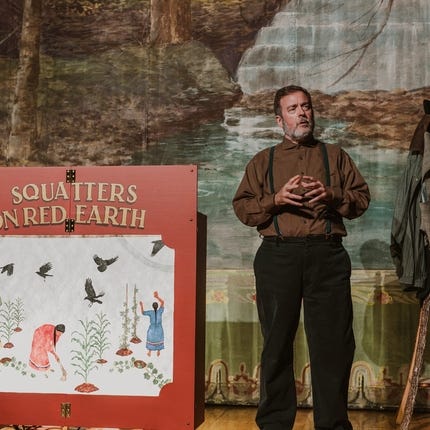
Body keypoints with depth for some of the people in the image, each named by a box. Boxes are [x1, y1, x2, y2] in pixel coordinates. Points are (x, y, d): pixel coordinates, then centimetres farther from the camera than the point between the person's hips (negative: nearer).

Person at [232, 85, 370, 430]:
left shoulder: (335, 156, 19)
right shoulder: (263, 161, 17)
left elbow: (362, 198, 13)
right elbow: (242, 208, 10)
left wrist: (332, 196, -6)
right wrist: (275, 200, -8)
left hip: (328, 256, 0)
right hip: (278, 256, 0)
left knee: (334, 343, -1)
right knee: (277, 343, 3)